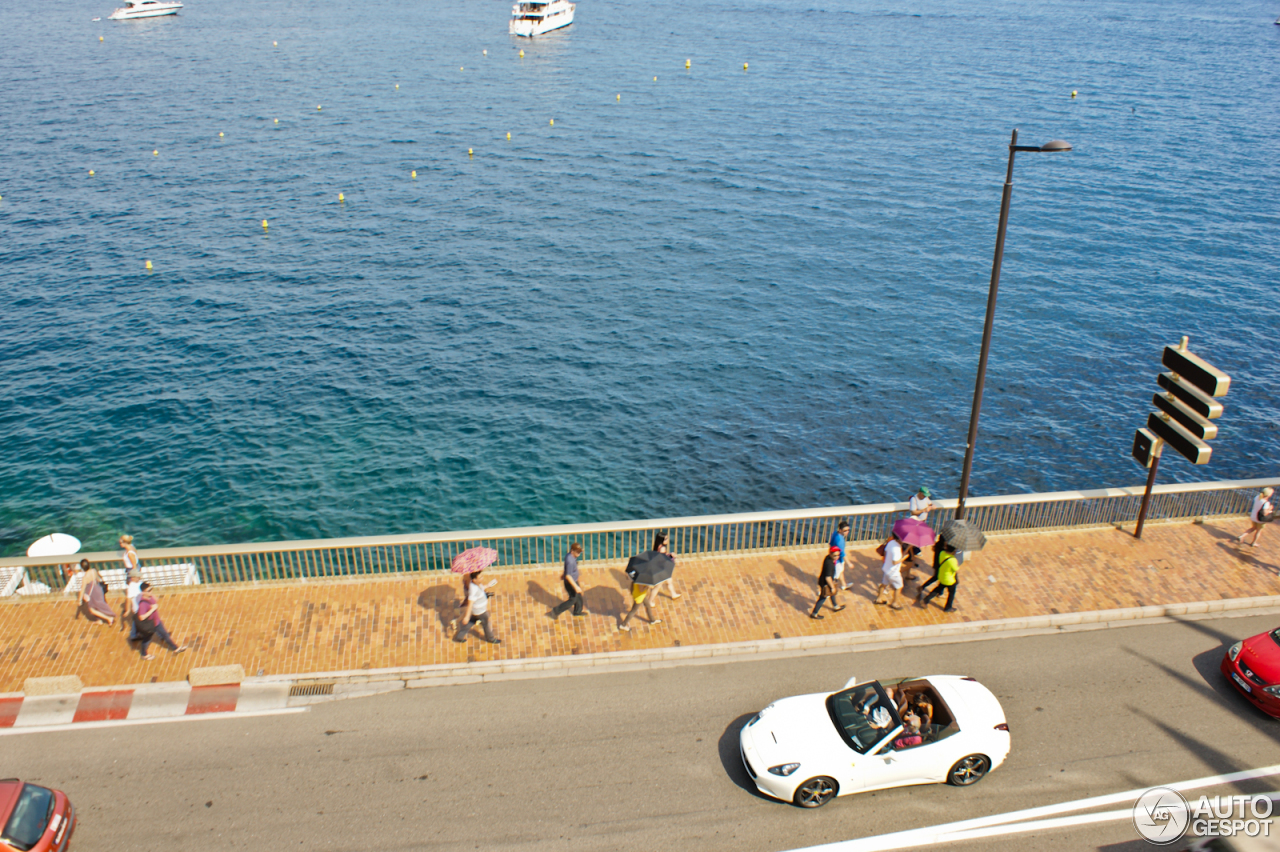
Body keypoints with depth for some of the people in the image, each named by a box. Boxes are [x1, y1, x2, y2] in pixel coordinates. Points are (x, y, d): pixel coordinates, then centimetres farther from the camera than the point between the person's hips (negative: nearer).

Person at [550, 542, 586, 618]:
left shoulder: (571, 556, -5)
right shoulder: (570, 561, -35)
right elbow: (568, 576, -34)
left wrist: (563, 574, 31)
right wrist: (576, 587, -33)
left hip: (574, 580, 9)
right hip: (570, 583, -9)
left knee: (579, 596, 24)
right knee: (572, 600, 7)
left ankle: (578, 611, 46)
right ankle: (556, 611, 17)